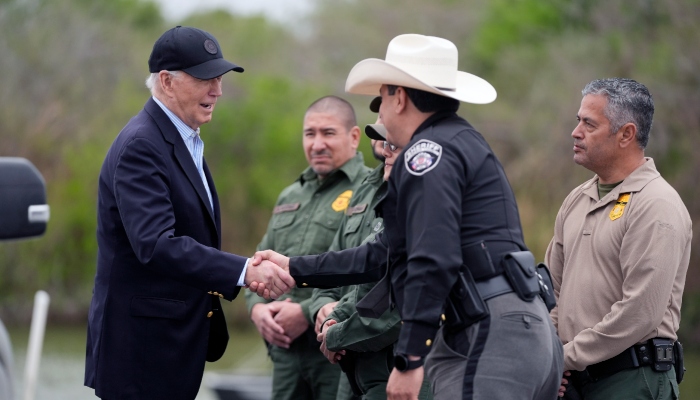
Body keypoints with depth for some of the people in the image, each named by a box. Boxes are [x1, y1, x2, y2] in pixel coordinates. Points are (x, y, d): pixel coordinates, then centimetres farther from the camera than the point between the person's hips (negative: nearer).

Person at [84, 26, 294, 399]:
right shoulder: (140, 146, -17)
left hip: (176, 346, 10)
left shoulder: (185, 141, 15)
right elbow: (156, 244, -29)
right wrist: (245, 271, -35)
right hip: (142, 347, -10)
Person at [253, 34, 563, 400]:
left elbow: (433, 261, -19)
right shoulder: (460, 143, 25)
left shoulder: (428, 152, -7)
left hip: (492, 338, -10)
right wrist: (295, 270, 32)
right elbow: (386, 256, 30)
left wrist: (409, 359, -19)